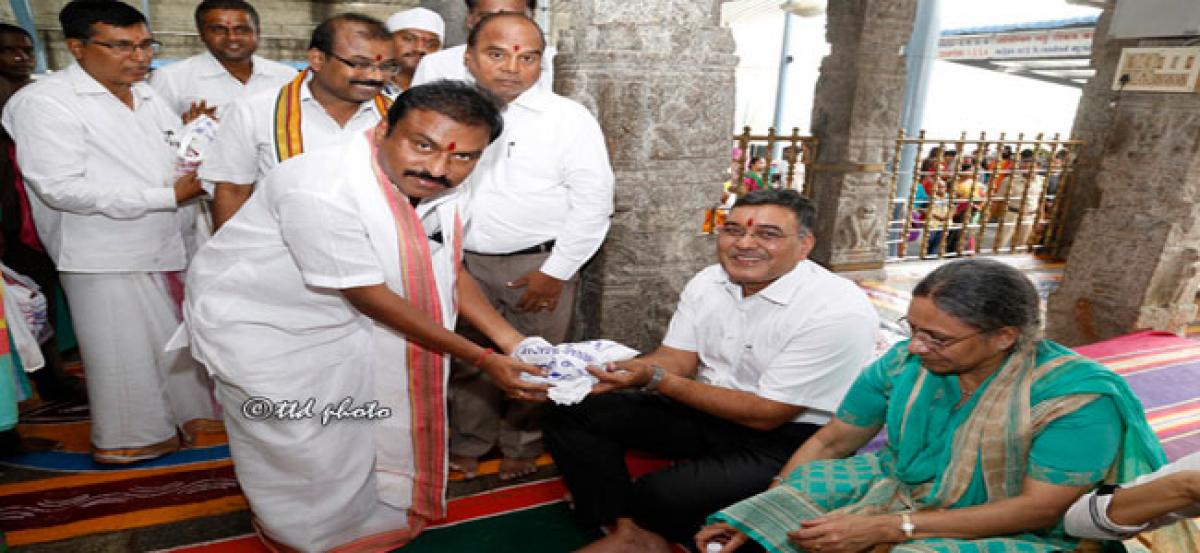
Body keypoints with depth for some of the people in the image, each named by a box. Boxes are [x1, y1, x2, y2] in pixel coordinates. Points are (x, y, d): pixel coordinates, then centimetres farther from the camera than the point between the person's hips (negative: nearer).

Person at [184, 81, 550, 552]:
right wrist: (481, 359, -26)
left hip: (342, 320, 6)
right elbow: (370, 296, -30)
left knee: (360, 435, 19)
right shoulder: (319, 190, -37)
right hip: (260, 326, -6)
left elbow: (445, 270, -2)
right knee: (303, 452, 8)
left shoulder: (436, 187, -14)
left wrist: (510, 340, -13)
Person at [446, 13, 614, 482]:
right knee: (468, 360, 14)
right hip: (465, 263, 4)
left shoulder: (568, 117, -6)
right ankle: (469, 442, 35)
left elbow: (593, 200, -8)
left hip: (539, 266, -3)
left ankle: (522, 447, 32)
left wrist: (556, 271, -11)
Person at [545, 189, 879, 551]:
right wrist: (610, 374, -22)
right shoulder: (708, 281, -1)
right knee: (571, 413, -6)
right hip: (704, 409, 7)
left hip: (786, 436, -6)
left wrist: (657, 380, -26)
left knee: (664, 494, -31)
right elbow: (677, 358, 0)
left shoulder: (840, 313, -23)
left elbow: (767, 414, -22)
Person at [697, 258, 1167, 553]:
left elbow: (1040, 510, -21)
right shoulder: (904, 364, -10)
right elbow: (831, 441, -2)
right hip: (895, 491, 3)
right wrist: (763, 511, -12)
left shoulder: (1076, 397, -20)